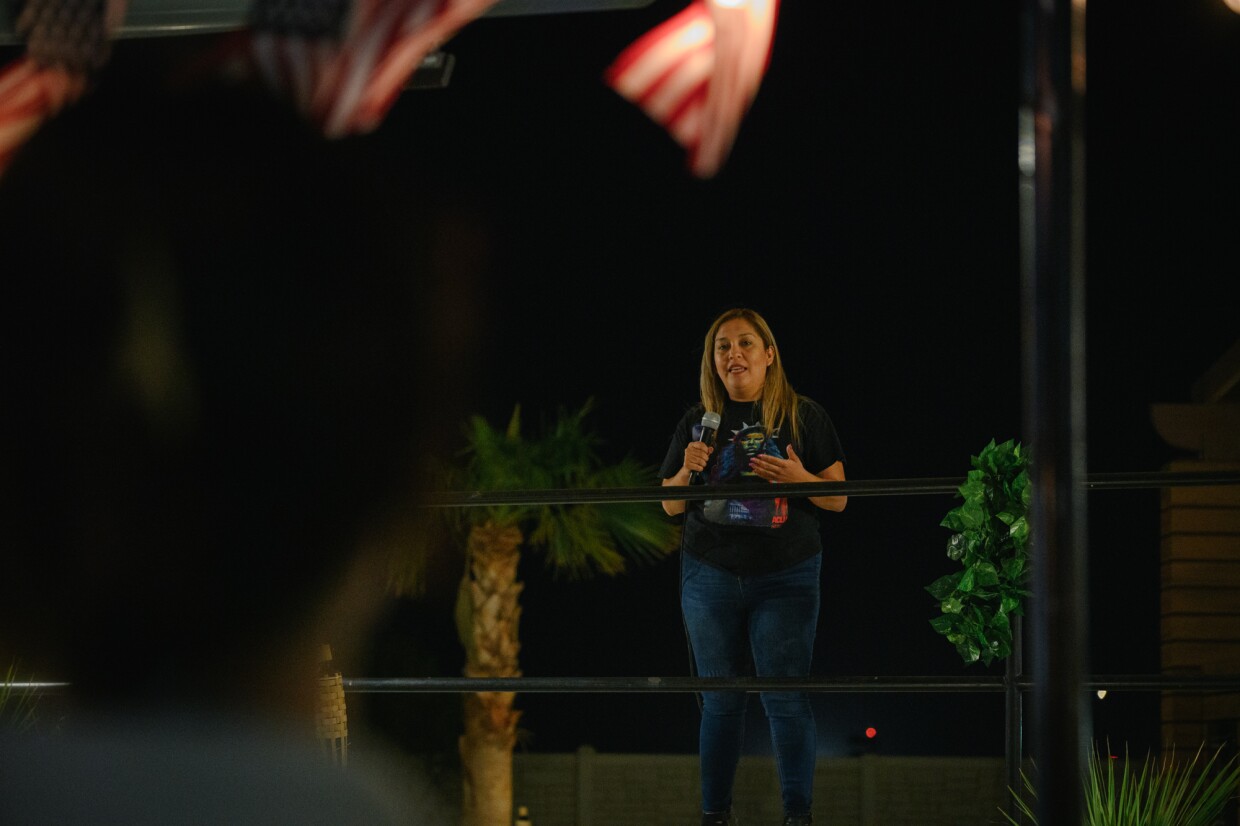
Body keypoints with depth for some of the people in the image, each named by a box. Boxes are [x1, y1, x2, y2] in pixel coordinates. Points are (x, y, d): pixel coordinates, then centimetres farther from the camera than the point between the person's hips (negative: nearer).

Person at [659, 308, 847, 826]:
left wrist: (799, 478, -17)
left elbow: (839, 498, 2)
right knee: (721, 699, 6)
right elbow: (670, 505, 12)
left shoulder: (804, 417, 2)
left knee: (785, 698, -6)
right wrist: (687, 472, -9)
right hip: (711, 578, 2)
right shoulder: (697, 422, 8)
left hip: (786, 578, -2)